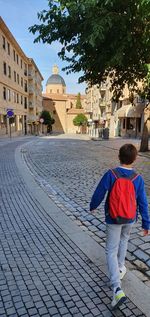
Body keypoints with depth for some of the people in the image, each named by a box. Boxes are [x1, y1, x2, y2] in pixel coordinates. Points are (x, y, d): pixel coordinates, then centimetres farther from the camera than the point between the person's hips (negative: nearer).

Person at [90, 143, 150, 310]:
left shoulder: (111, 174, -19)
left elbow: (98, 193, -11)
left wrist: (92, 206, 9)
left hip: (113, 219, -3)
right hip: (130, 219, 3)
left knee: (111, 251, 5)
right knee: (124, 240, 31)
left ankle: (117, 289, -5)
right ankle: (120, 268, 47)